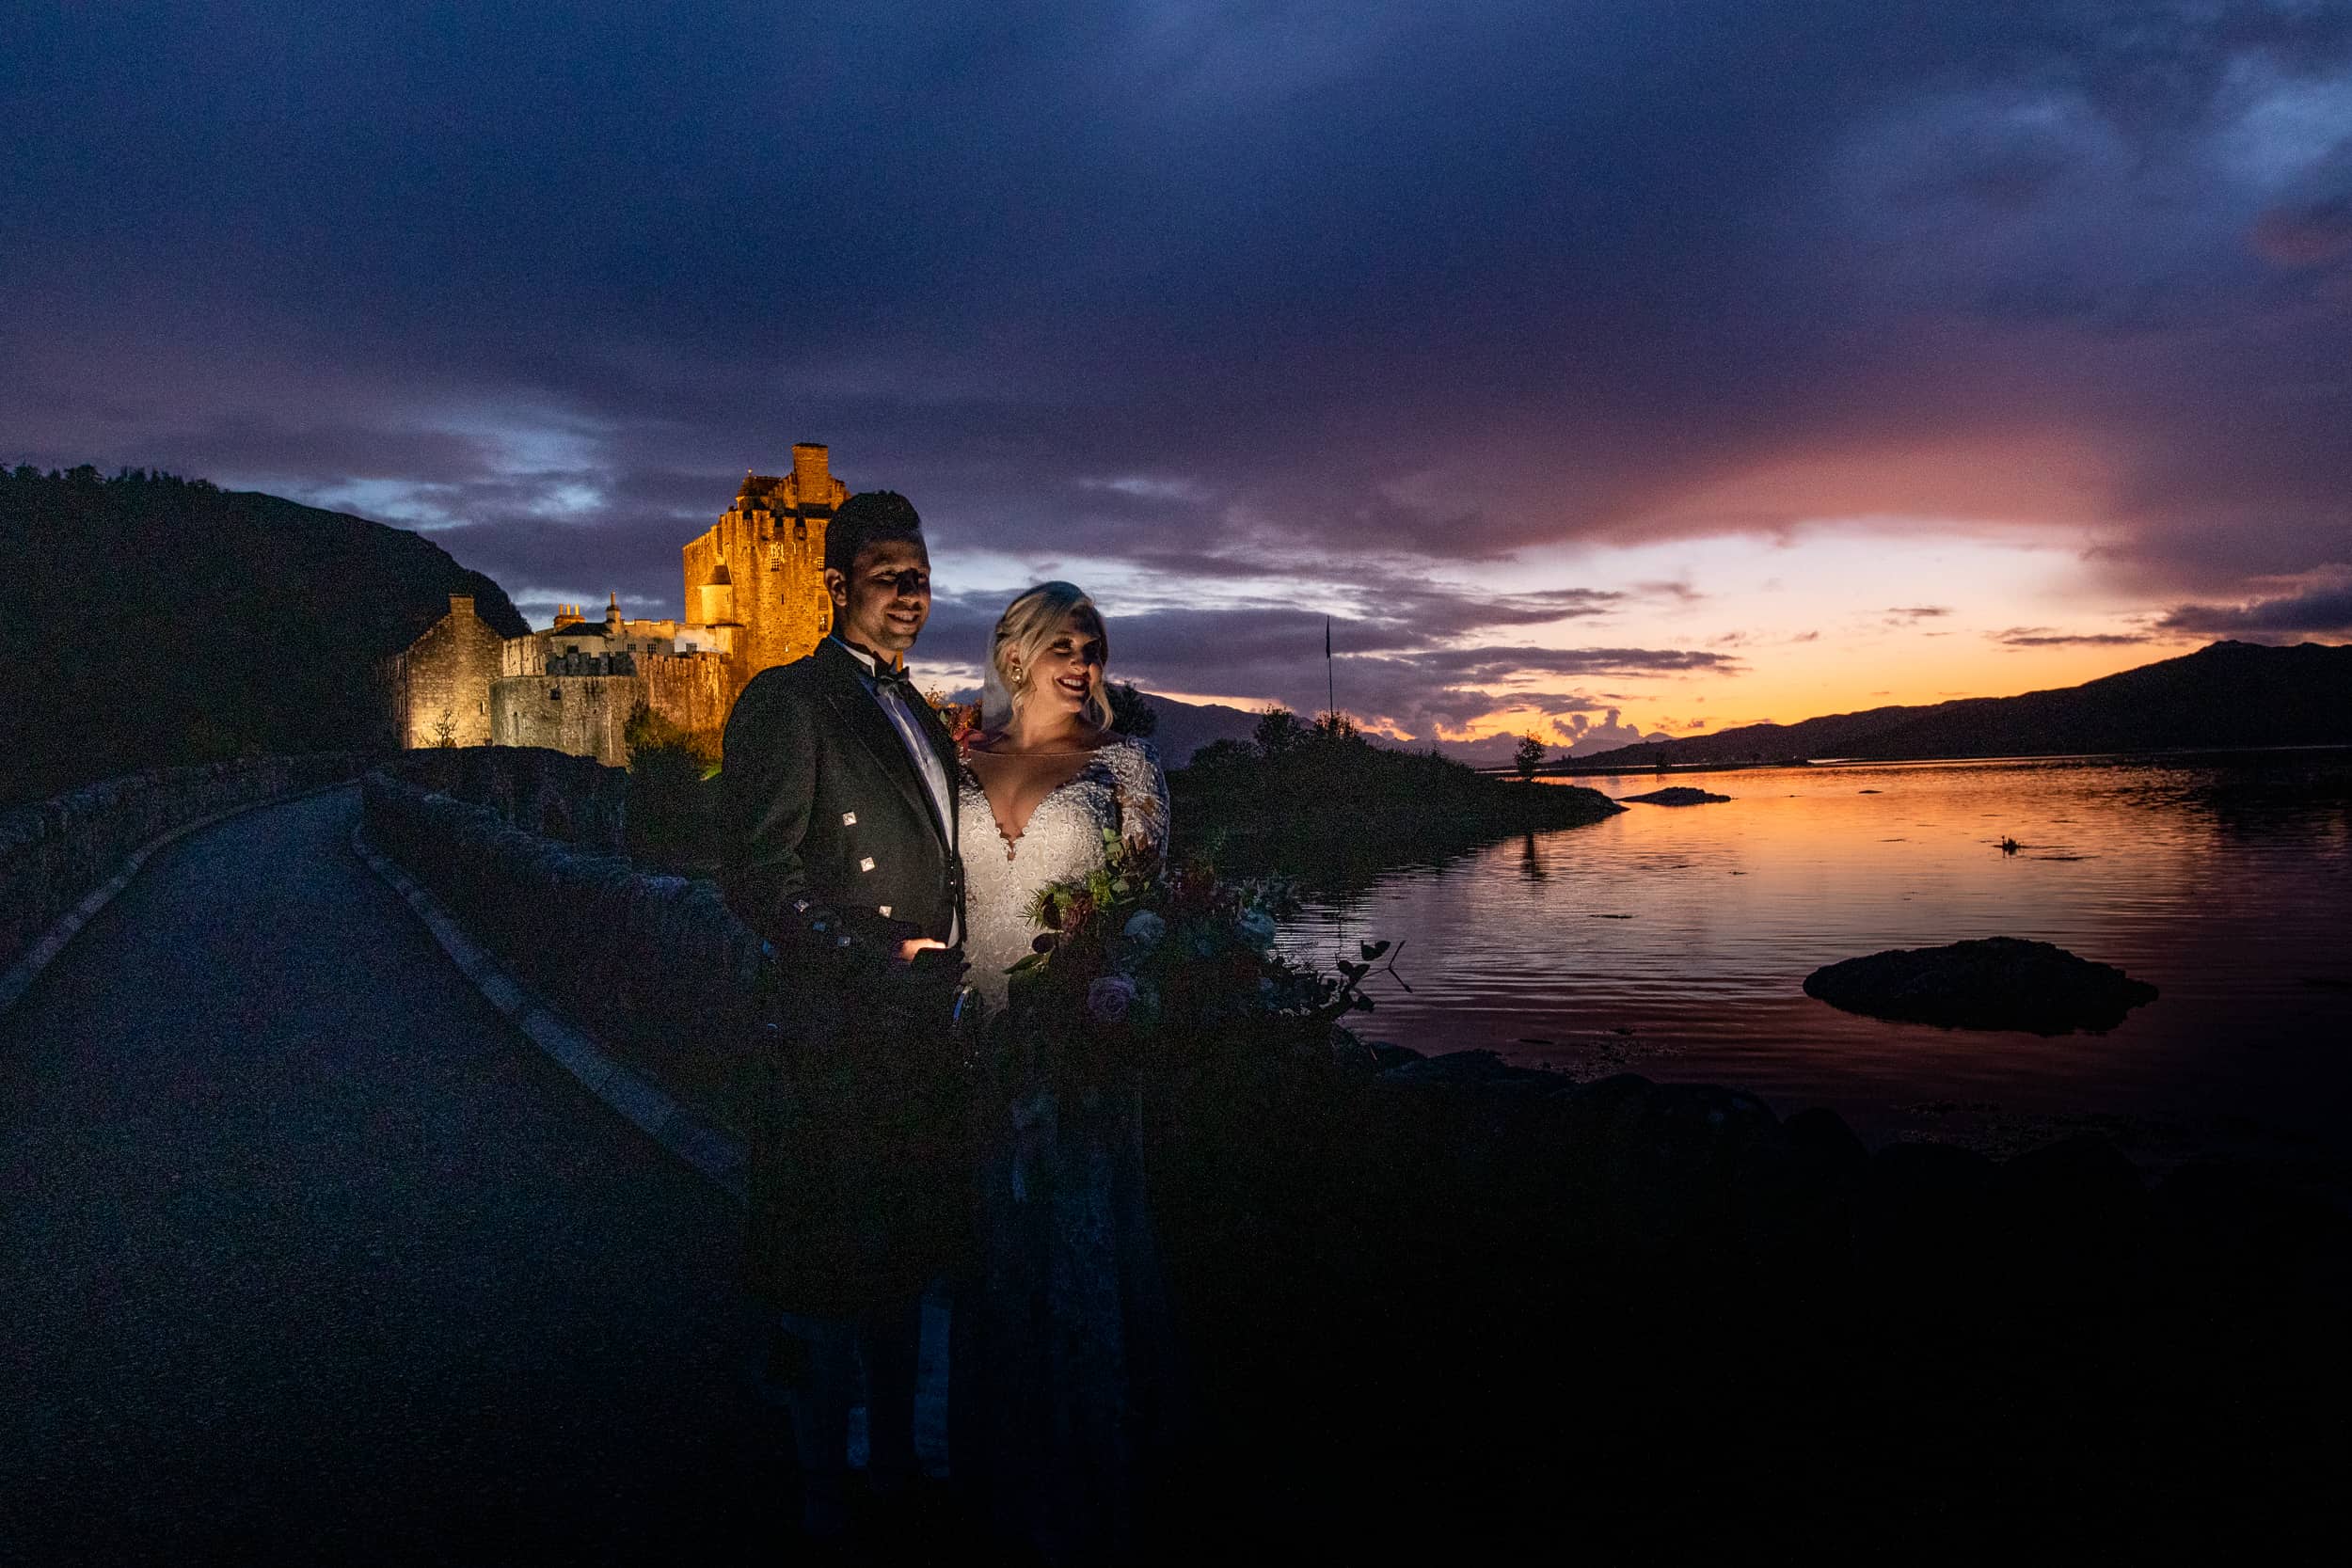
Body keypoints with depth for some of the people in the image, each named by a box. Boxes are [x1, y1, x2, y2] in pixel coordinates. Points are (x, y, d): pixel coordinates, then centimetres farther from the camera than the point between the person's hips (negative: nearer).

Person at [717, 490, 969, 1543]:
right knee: (831, 1286, 5)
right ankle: (825, 1499, 24)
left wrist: (952, 972, 11)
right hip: (837, 1044, -8)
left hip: (921, 1040, 8)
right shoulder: (788, 700, -9)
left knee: (904, 1265, 20)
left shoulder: (916, 716, 17)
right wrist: (880, 961, -20)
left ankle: (893, 1464, 37)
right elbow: (757, 874, -17)